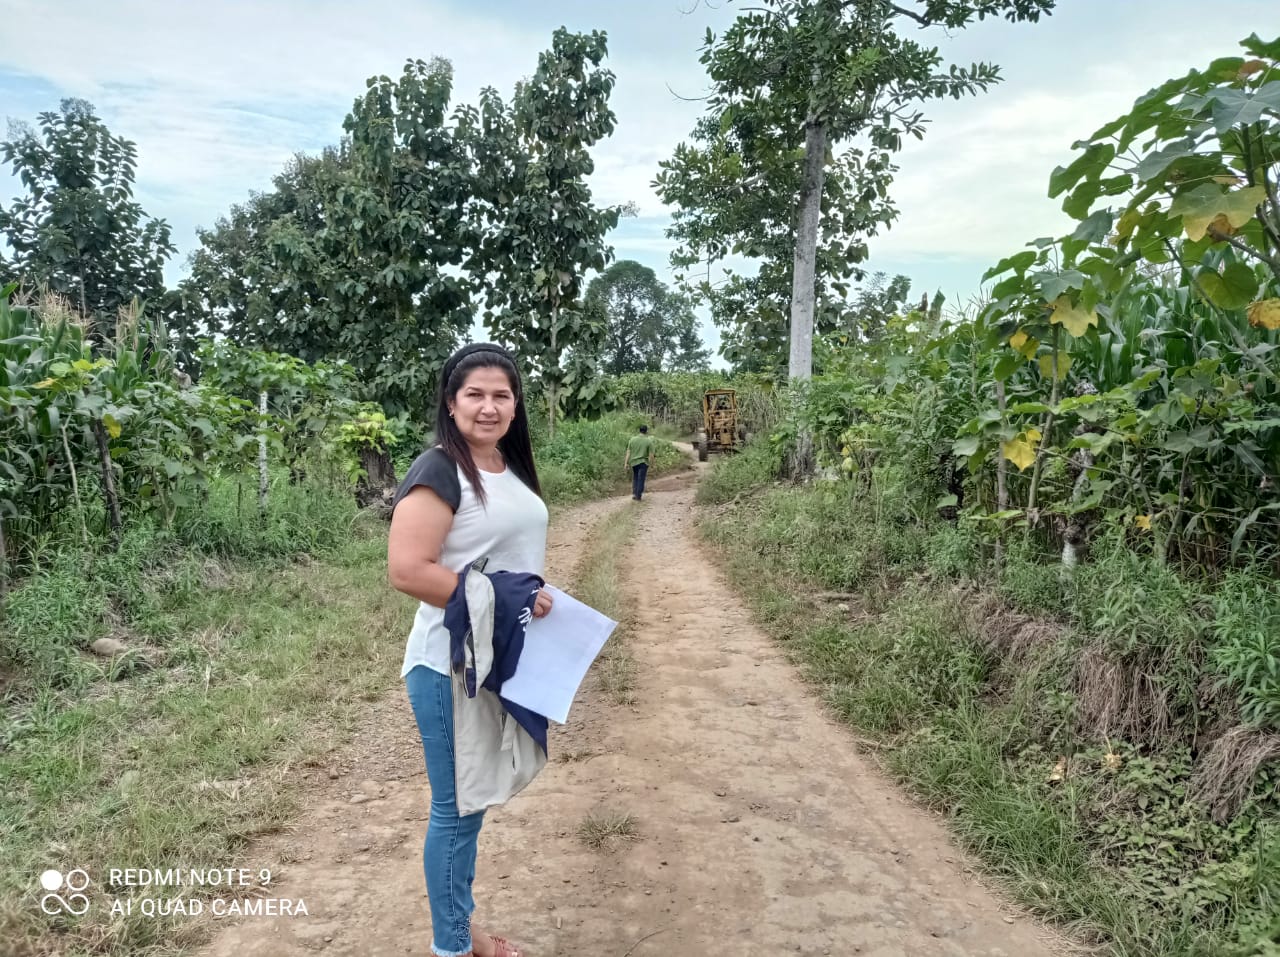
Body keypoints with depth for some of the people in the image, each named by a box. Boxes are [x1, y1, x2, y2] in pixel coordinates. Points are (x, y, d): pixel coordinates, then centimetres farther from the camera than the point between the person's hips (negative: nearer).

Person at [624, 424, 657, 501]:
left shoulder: (632, 439, 1)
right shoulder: (649, 441, -7)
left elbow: (628, 452, 1)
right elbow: (651, 455, -8)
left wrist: (626, 463, 4)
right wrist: (650, 464, 3)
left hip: (633, 462, 3)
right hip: (643, 462, -3)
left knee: (635, 478, 20)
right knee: (641, 479, 5)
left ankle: (634, 493, 11)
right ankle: (638, 496, 6)